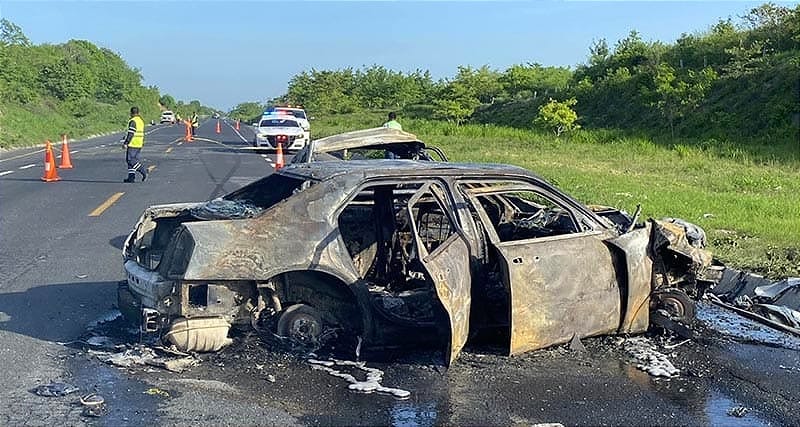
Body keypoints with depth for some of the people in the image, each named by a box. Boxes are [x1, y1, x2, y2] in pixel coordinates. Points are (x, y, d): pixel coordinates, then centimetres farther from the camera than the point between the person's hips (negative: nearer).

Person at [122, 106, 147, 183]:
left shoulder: (133, 121, -13)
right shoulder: (141, 121, 15)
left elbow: (130, 133, -18)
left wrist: (125, 143, -14)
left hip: (132, 144, -9)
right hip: (139, 145, 9)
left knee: (130, 159, -6)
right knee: (134, 159, 10)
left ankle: (143, 171, -14)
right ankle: (131, 177, 8)